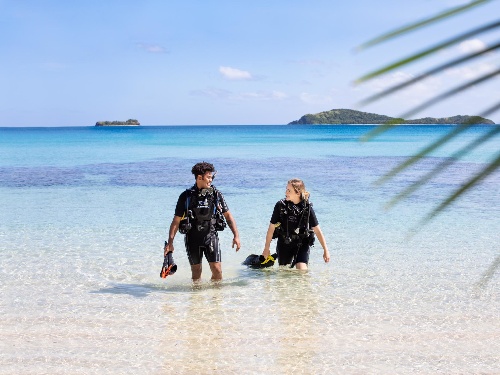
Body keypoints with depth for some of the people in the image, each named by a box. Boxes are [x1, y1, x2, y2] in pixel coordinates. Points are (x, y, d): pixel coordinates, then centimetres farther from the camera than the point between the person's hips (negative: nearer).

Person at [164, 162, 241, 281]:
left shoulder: (216, 195, 1)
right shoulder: (186, 196, -3)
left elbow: (228, 215, 7)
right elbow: (176, 221, 0)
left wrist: (236, 235, -1)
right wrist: (170, 242, -6)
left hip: (211, 237, 0)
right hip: (193, 239, 0)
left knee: (217, 269, -7)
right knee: (196, 271, 9)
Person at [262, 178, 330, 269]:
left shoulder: (307, 207, -12)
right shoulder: (280, 205, -11)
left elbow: (317, 230, -6)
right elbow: (272, 227, -2)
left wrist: (325, 250, -5)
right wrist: (266, 248, 2)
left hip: (302, 244, -2)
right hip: (284, 244, 2)